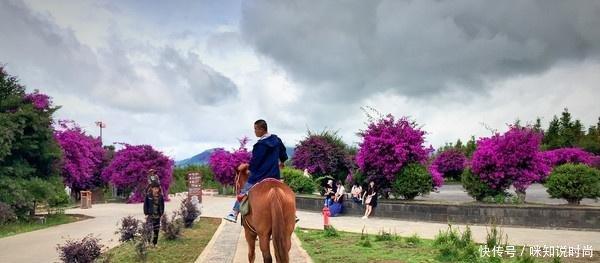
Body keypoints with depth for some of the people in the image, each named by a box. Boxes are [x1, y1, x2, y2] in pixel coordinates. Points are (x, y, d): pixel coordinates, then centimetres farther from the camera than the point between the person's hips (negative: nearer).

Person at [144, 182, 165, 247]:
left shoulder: (160, 196, 3)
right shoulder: (148, 195, -4)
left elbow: (162, 206, 8)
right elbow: (145, 205, -1)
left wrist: (161, 214, 1)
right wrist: (146, 214, -7)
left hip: (157, 215, 3)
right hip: (150, 215, -3)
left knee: (156, 230, 7)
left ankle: (154, 243, 17)